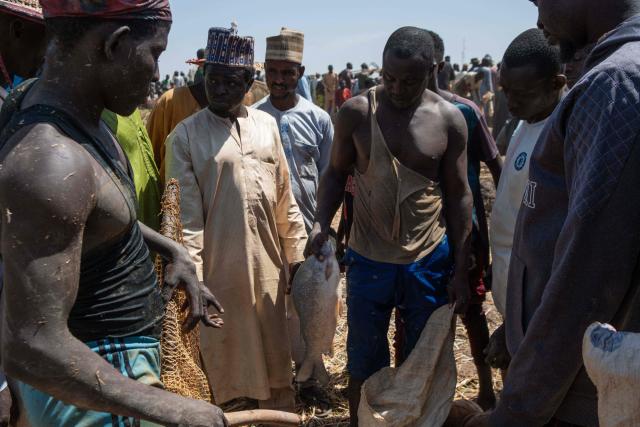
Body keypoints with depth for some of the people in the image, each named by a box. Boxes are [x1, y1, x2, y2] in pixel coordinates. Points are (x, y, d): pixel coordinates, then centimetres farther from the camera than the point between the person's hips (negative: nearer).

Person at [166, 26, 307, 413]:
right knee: (224, 363, 11)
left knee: (277, 363, 18)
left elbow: (285, 198, 8)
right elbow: (186, 214, -9)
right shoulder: (185, 136, -7)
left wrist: (296, 255, 8)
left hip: (269, 265, 4)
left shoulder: (267, 124, 5)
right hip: (219, 269, -4)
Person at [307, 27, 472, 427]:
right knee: (365, 364, 13)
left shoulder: (449, 119, -5)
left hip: (430, 262, 1)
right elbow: (336, 174, 3)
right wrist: (322, 223, -15)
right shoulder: (357, 111, -7)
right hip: (368, 260, 0)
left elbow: (459, 195, 0)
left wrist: (461, 270, -1)